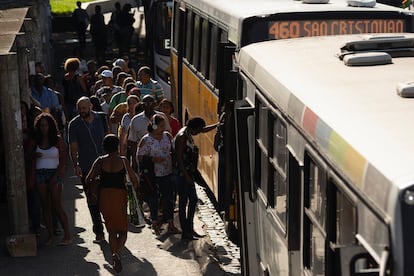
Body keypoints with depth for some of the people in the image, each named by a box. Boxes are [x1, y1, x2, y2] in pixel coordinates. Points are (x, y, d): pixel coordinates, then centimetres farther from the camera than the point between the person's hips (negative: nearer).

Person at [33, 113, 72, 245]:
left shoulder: (58, 140, 0)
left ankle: (67, 235, -5)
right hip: (40, 174, 4)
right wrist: (34, 156, -8)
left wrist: (56, 175, -11)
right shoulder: (36, 141, 8)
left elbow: (63, 160, -1)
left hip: (54, 173, -4)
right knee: (45, 206, 3)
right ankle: (51, 235, 8)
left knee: (57, 206, -8)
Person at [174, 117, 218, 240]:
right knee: (183, 202, -3)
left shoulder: (188, 133, 9)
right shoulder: (182, 136, -19)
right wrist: (186, 176, -20)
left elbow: (204, 129, 27)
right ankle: (185, 232, 4)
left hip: (188, 173, 10)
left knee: (193, 199, 14)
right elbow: (179, 158, -21)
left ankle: (190, 229, 23)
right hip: (182, 174, -10)